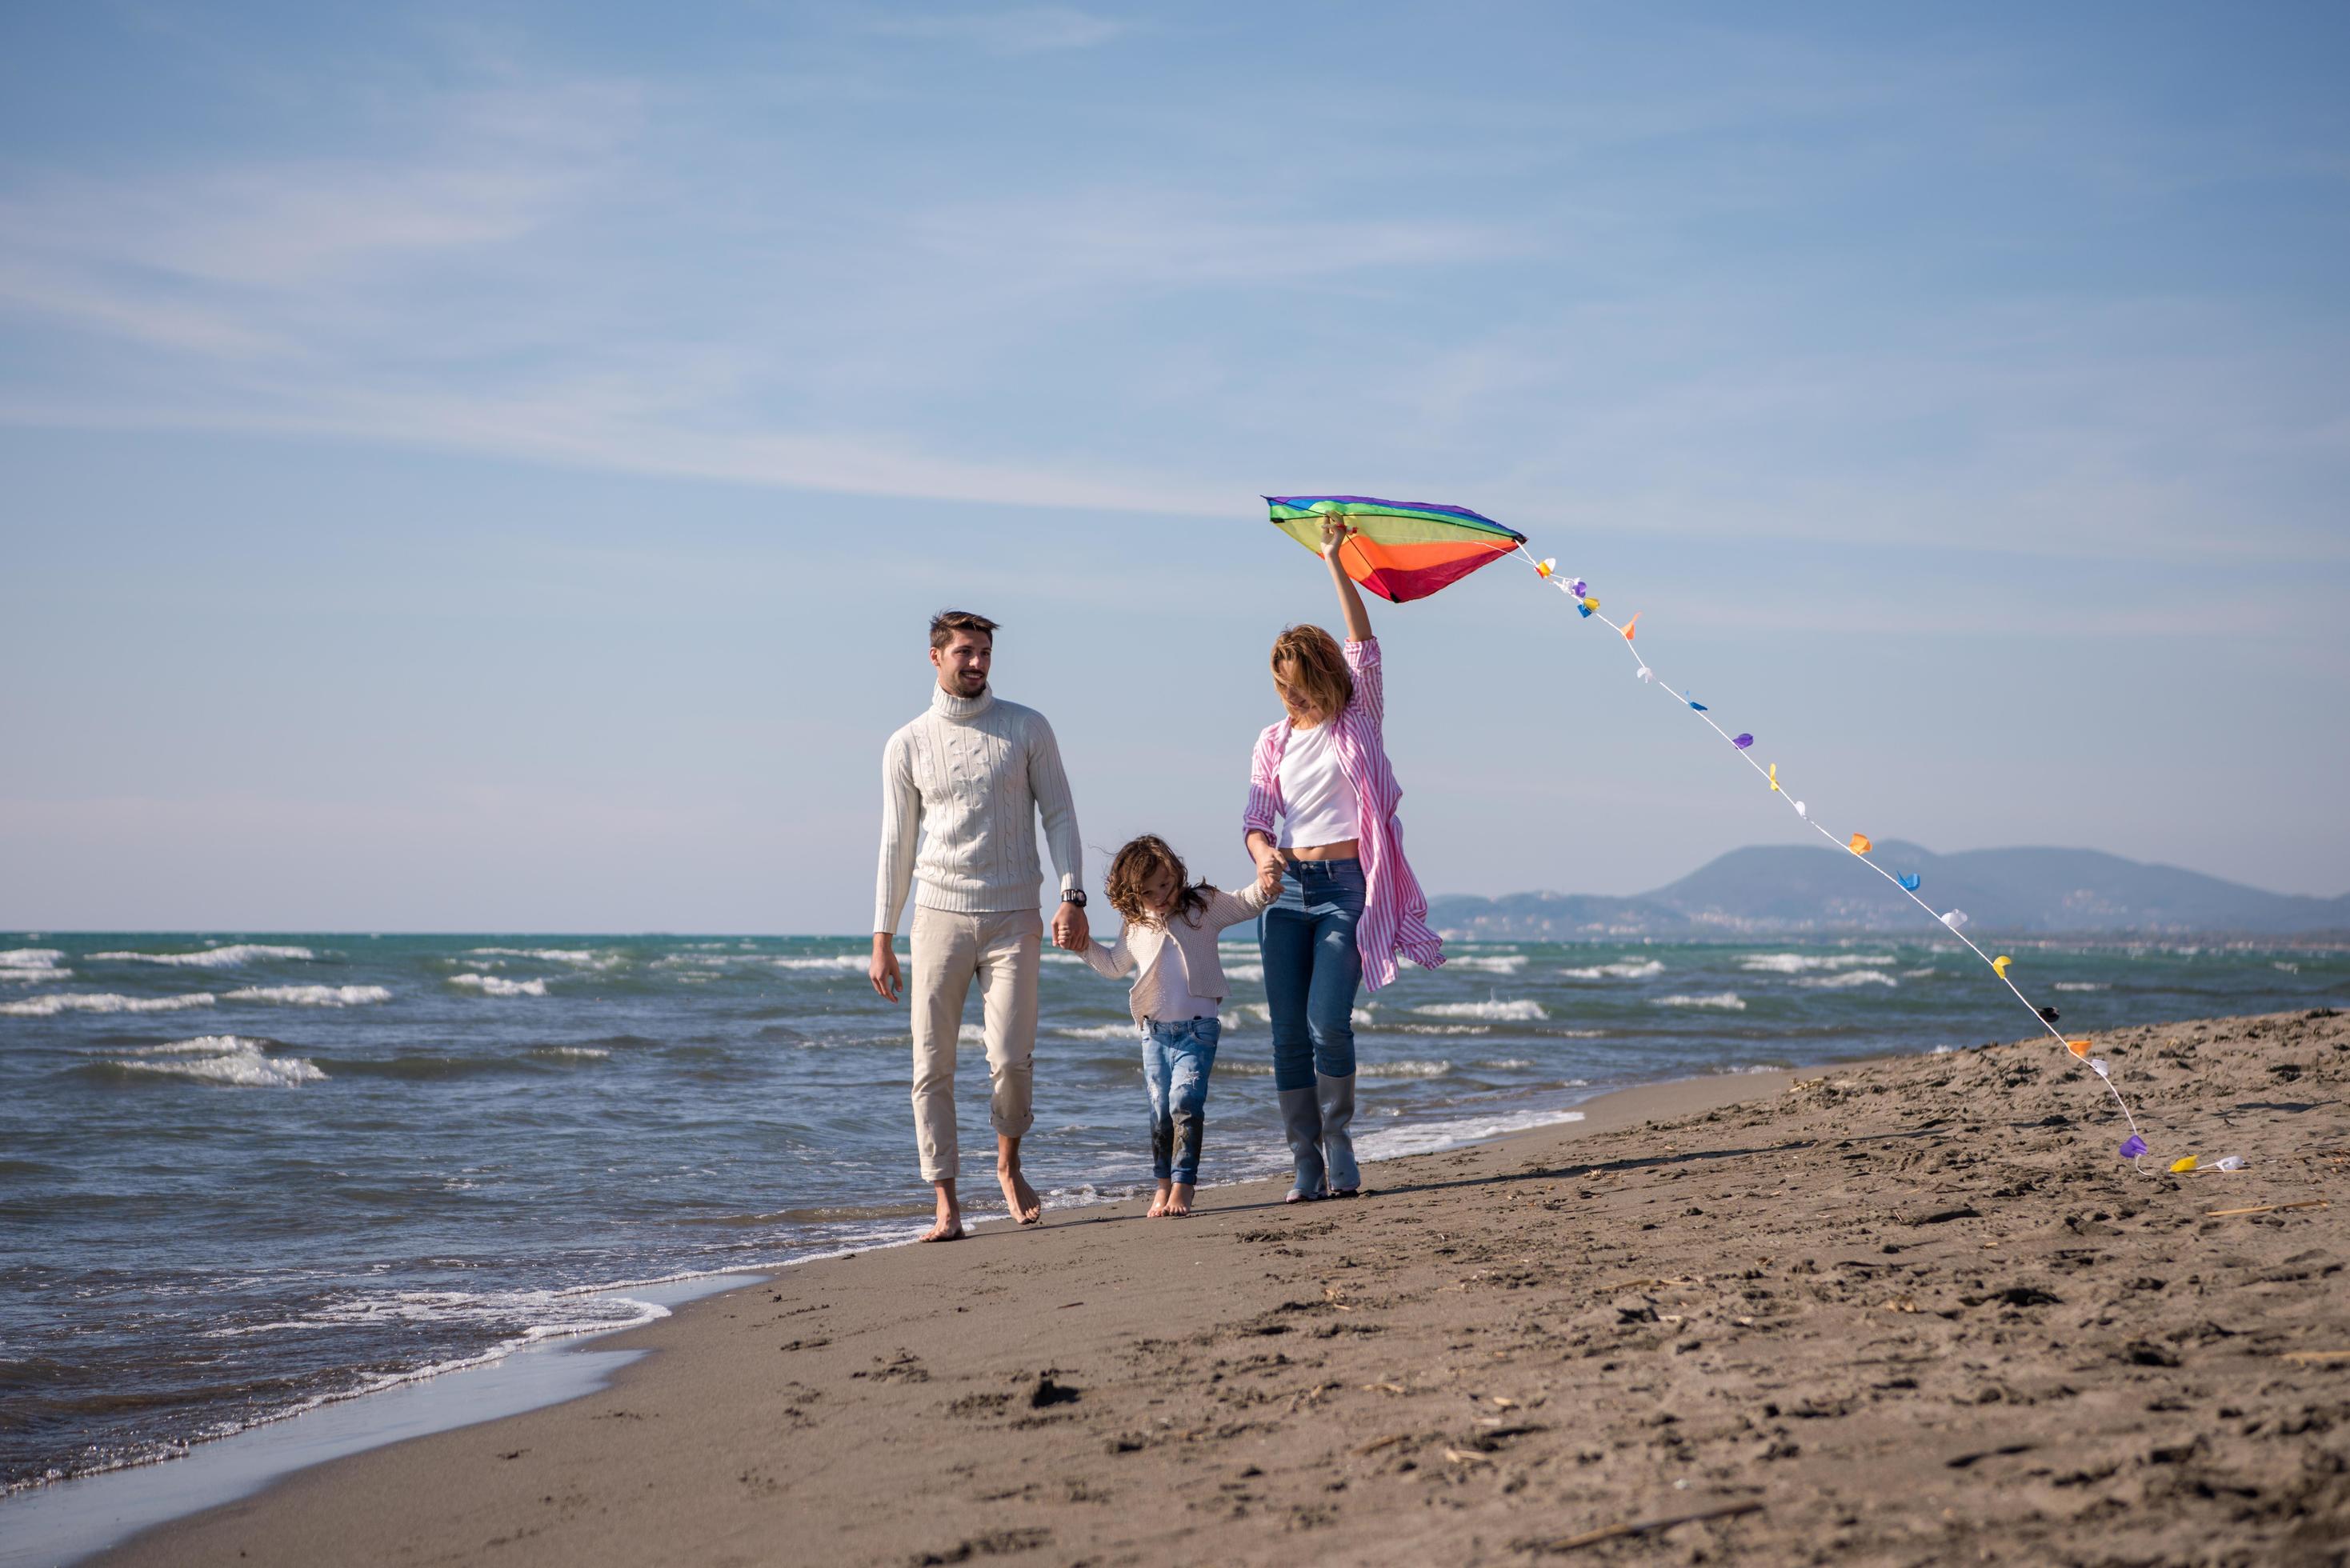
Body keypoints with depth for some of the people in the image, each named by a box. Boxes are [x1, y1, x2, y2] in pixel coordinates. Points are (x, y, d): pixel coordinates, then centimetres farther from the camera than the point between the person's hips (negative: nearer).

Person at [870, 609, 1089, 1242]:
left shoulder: (1027, 728, 5)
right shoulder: (907, 745, 7)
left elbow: (1059, 815, 6)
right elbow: (897, 845, 9)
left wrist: (1073, 896, -7)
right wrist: (882, 939, 6)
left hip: (1013, 917, -1)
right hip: (939, 916, 1)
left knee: (1011, 1057, -10)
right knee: (932, 1064, -4)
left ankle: (1009, 1166, 17)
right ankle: (946, 1204, 1)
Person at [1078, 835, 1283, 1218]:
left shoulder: (1203, 905, 0)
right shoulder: (1135, 928, 9)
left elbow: (1244, 906, 6)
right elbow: (1114, 966, 24)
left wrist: (1263, 888, -14)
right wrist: (1084, 944, 12)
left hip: (1198, 1028, -4)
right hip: (1155, 1031, 4)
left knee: (1185, 1102, -15)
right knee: (1161, 1110, 5)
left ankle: (1183, 1186, -13)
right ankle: (1163, 1186, 15)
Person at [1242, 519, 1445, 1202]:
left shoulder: (1359, 721, 6)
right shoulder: (1274, 742, 13)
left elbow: (1363, 645, -5)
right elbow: (1255, 817, 6)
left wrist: (1335, 561, -8)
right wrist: (1264, 853, -18)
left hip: (1347, 886, -3)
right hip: (1287, 889, 3)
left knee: (1328, 1023, -16)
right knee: (1288, 1033, -2)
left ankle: (1339, 1148, 2)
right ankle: (1306, 1164, 4)